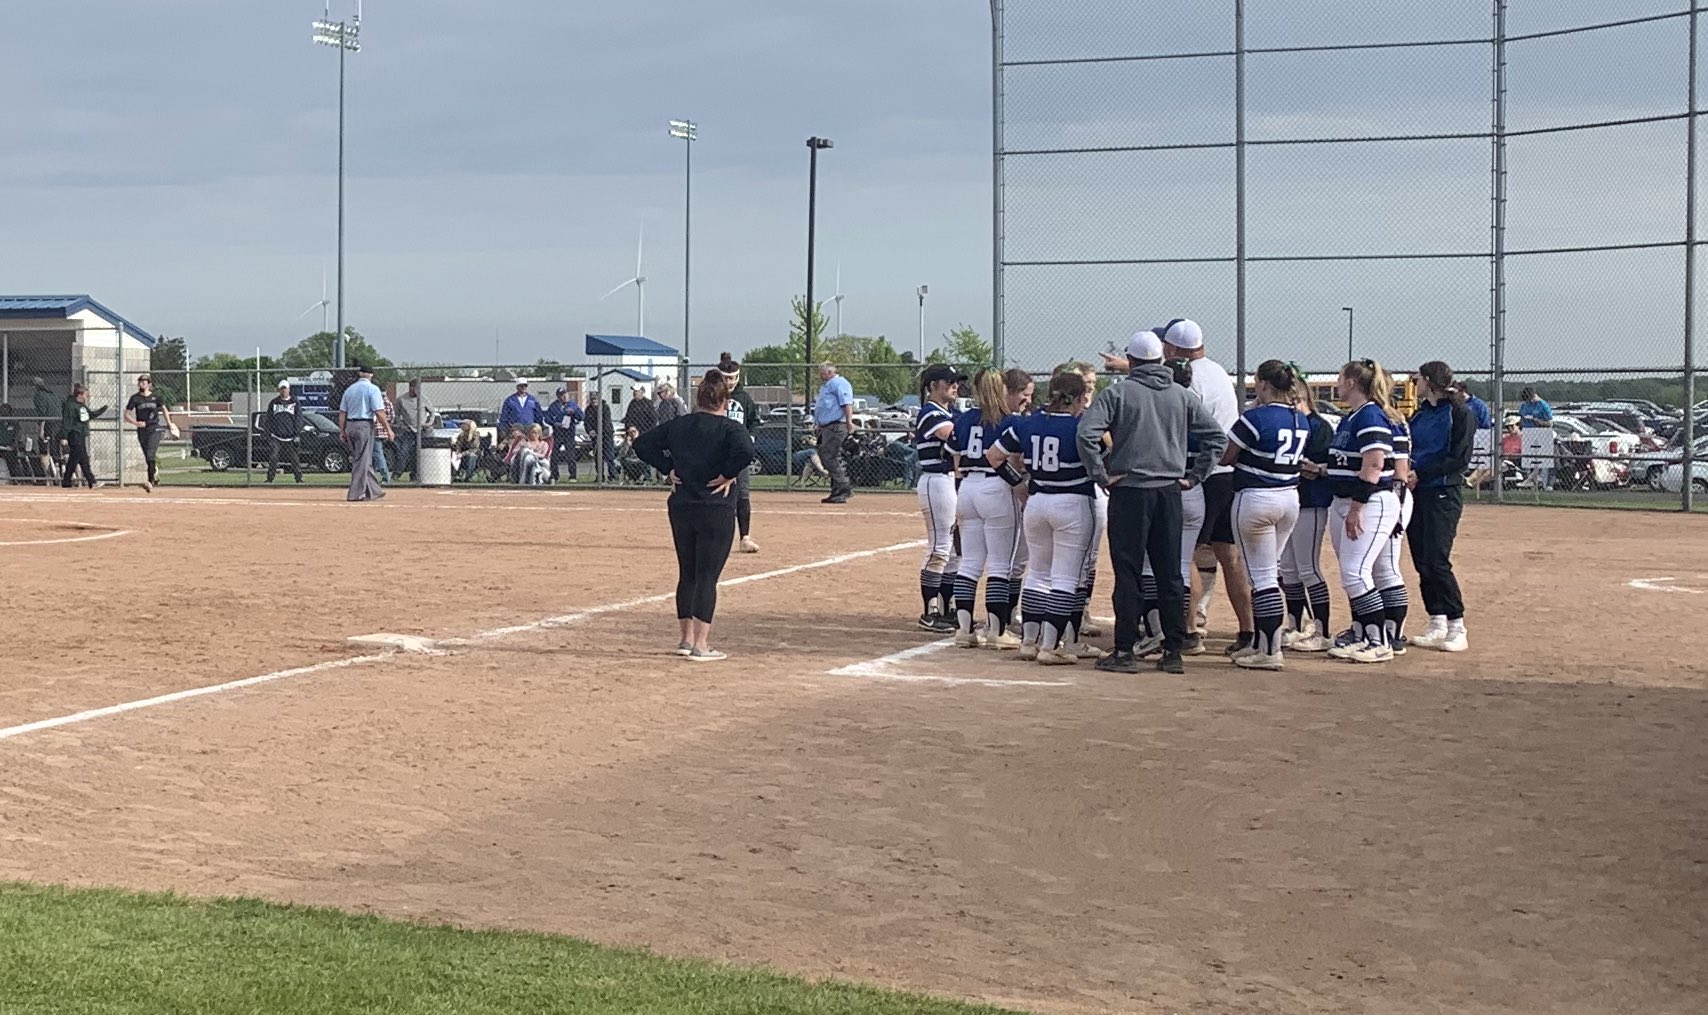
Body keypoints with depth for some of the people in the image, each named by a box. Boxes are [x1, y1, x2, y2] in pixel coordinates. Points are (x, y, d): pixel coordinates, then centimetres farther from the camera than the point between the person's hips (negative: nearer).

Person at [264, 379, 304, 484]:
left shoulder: (295, 403, 6)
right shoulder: (274, 403, 11)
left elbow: (298, 420, 3)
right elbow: (269, 419, 13)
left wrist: (297, 435, -5)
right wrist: (268, 434, 5)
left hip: (291, 436, -1)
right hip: (276, 436, 1)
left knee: (295, 458, -2)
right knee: (272, 457, -6)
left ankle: (299, 478, 4)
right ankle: (270, 478, 0)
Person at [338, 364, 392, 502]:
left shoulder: (349, 389, 12)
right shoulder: (372, 389, -7)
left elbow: (342, 412, 11)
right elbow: (379, 412, -14)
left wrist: (342, 431, 14)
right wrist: (388, 429, -9)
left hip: (350, 426, 6)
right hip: (365, 425, -6)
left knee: (365, 460, 14)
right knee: (362, 460, -3)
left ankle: (374, 491, 20)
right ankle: (356, 494, -4)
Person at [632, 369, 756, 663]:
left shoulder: (678, 425, 7)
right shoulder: (729, 428, -9)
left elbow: (643, 444, 8)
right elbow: (745, 451, -28)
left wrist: (668, 469, 8)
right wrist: (728, 474, -13)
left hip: (680, 507, 5)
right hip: (716, 510, -5)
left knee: (687, 573, 16)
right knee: (707, 576, -2)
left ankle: (686, 639, 24)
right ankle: (700, 646, -3)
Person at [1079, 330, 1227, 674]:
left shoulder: (1117, 392, -3)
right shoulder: (1181, 395, 9)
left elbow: (1087, 433, -16)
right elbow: (1218, 435, 9)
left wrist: (1100, 475, -8)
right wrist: (1194, 475, 10)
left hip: (1129, 491, -4)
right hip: (1170, 492, 4)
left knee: (1128, 573, -1)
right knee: (1170, 574, 8)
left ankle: (1125, 651, -2)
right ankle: (1173, 652, 9)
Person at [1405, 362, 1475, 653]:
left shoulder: (1460, 413, -7)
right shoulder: (1420, 414, 16)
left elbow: (1460, 459, -13)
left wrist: (1420, 474, -16)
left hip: (1442, 495, -7)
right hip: (1417, 494, 7)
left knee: (1437, 561, -12)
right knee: (1422, 563, 6)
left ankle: (1457, 629, -5)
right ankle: (1437, 626, 13)